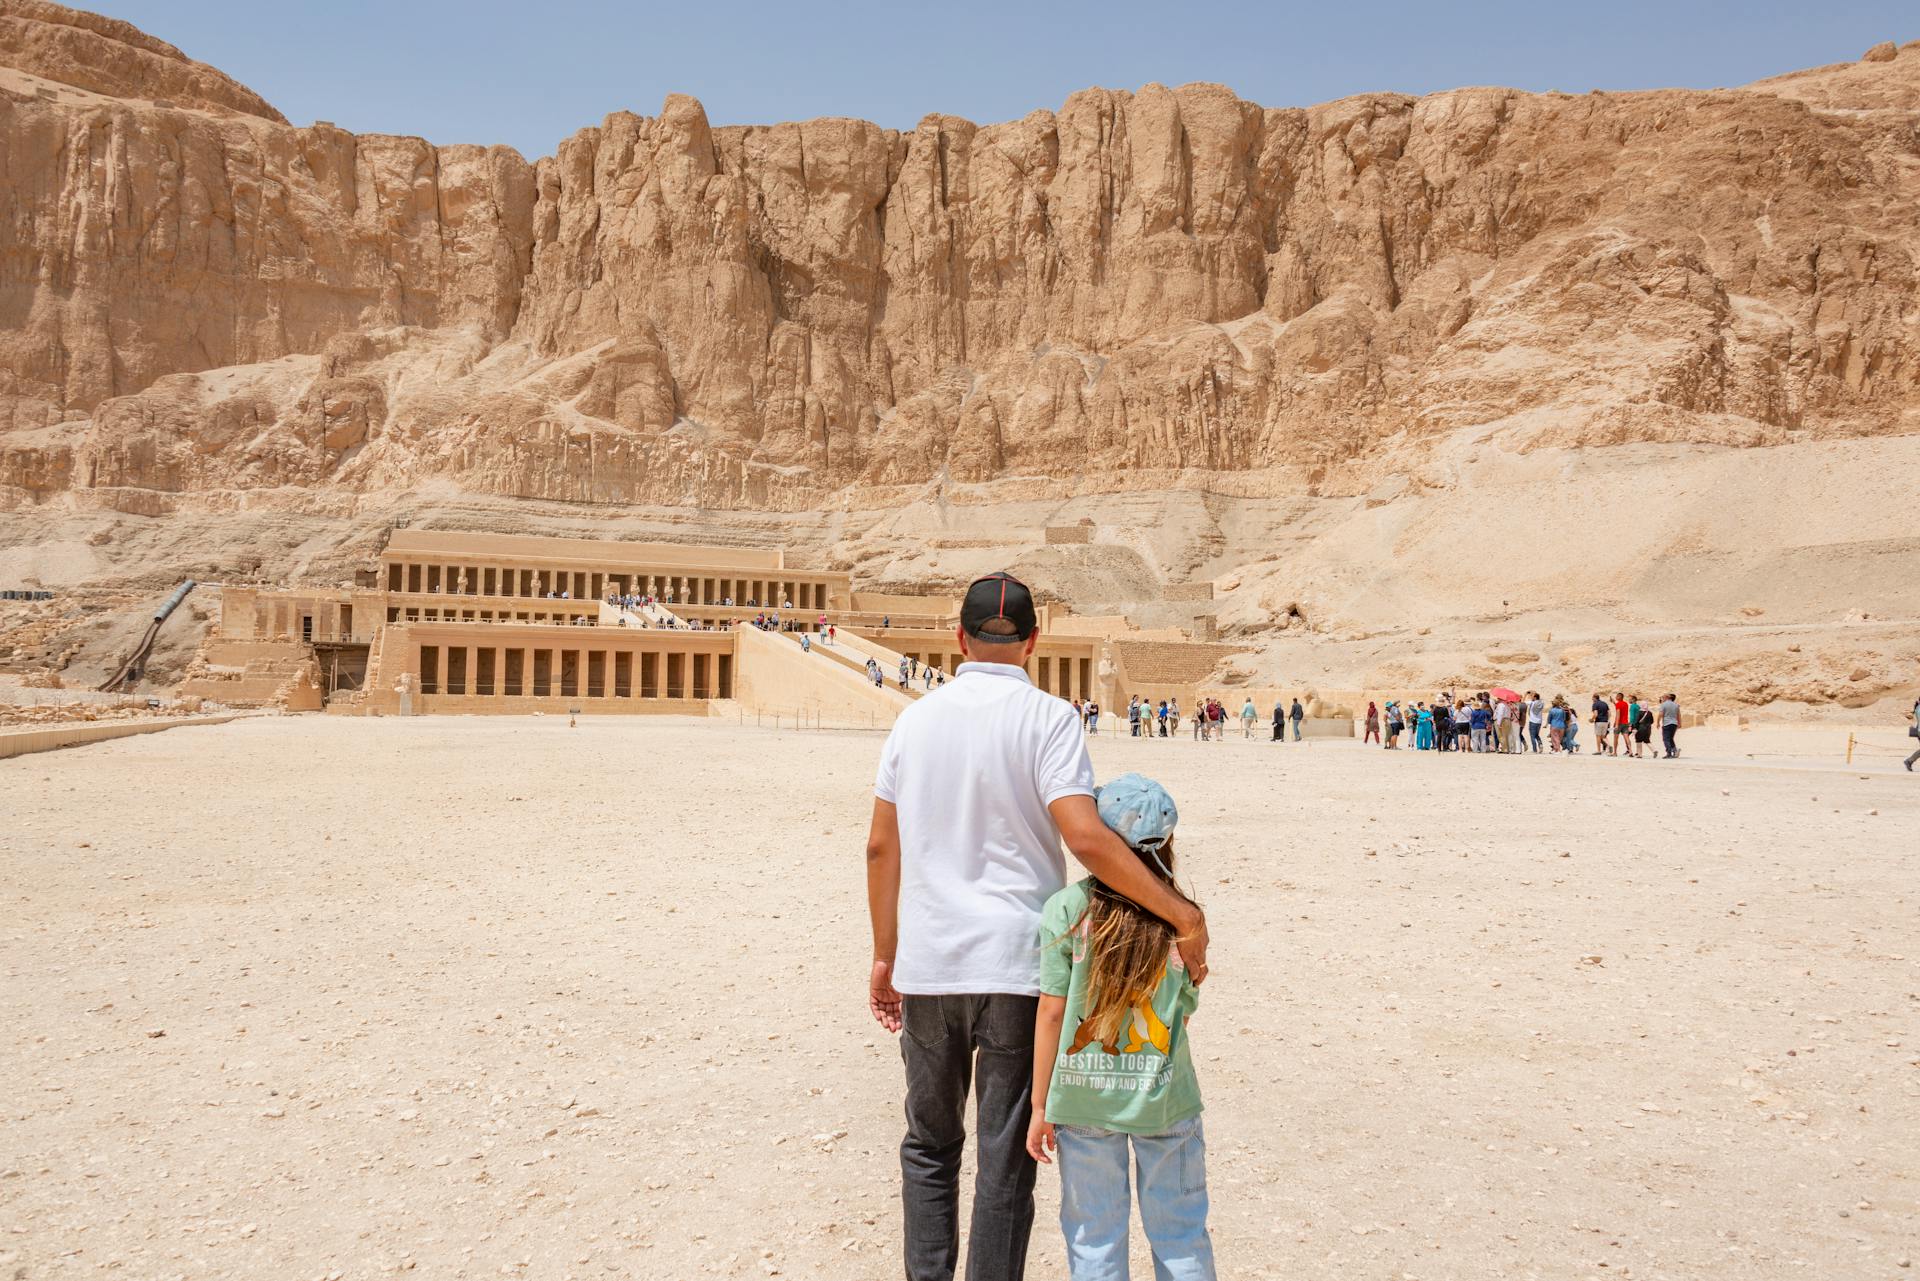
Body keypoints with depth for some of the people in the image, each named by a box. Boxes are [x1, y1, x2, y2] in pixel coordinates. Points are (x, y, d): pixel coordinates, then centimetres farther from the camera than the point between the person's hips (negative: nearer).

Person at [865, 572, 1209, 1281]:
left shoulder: (915, 719, 5)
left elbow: (881, 846, 6)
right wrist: (1181, 910, -17)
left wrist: (885, 954, 13)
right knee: (1004, 1160, 7)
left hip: (927, 966, 4)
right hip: (1016, 967, -3)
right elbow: (1085, 835, -20)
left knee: (929, 1147, 18)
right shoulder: (1047, 717, -7)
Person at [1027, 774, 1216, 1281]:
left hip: (1082, 1098, 0)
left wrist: (1040, 1107, 0)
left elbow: (1051, 1013, -9)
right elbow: (1184, 1010, 0)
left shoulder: (1066, 907, -11)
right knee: (1180, 1236, 16)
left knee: (1093, 1237, 14)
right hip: (1165, 1101, 1)